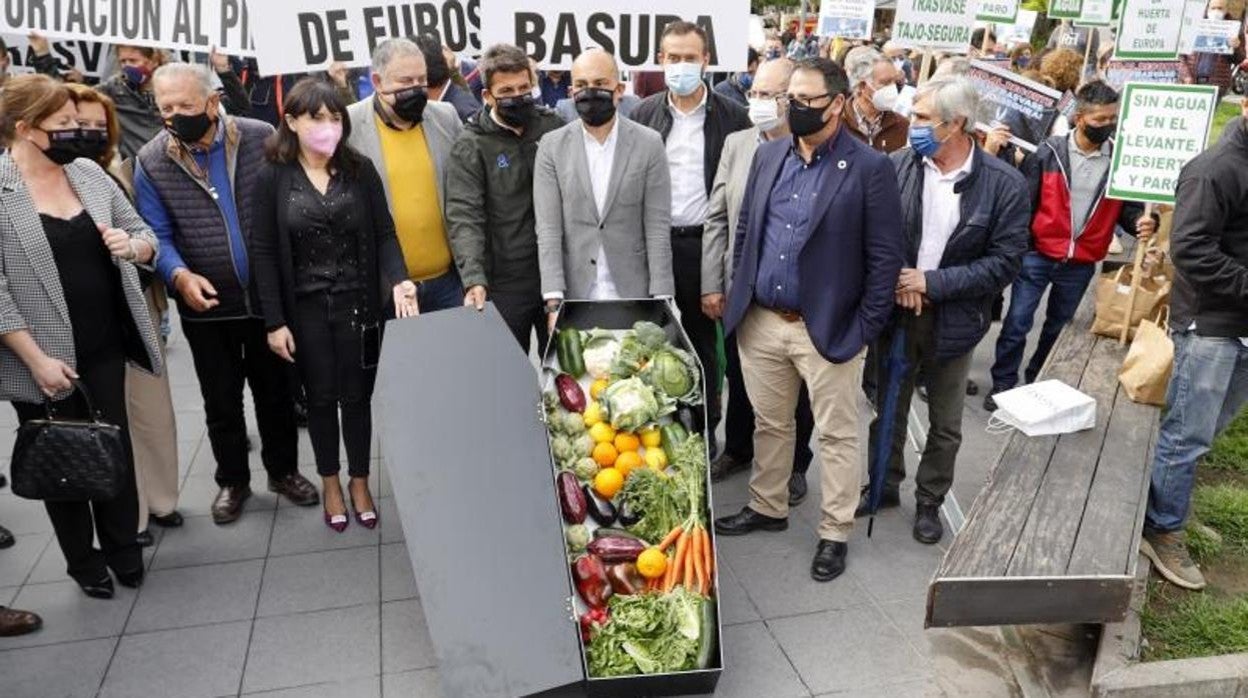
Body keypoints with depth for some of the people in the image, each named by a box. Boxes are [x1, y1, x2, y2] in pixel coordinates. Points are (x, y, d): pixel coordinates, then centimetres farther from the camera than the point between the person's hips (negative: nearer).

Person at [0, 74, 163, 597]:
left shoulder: (88, 172, 3)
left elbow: (144, 234, 9)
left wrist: (131, 245, -14)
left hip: (106, 346, 4)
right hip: (44, 359, -4)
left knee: (116, 449, 12)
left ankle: (123, 547, 30)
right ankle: (83, 560, 29)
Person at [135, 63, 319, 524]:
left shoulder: (262, 139, -7)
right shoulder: (151, 161, -5)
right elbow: (158, 236, -5)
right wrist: (179, 275, -25)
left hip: (268, 296, 0)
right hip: (205, 305, 1)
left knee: (275, 391, 15)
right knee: (221, 400, 15)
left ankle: (283, 470, 34)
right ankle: (232, 481, 33)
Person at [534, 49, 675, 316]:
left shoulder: (648, 144, -1)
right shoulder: (552, 146, 1)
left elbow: (658, 228, -3)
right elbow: (548, 228, -4)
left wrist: (661, 299, -9)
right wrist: (554, 302, -12)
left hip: (633, 294, 0)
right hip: (574, 296, 1)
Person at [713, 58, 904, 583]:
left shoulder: (870, 169, -10)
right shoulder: (768, 155, 6)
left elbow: (885, 258, -9)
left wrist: (864, 330, -12)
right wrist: (739, 297, 7)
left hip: (828, 330, -5)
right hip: (760, 323, 5)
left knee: (836, 436, 9)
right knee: (769, 424, 19)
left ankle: (835, 533, 24)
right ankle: (767, 507, 39)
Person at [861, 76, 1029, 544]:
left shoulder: (1005, 185, -14)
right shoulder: (899, 165, -8)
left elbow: (1003, 264, -13)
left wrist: (932, 283, -20)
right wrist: (895, 279, -17)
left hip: (953, 320, -2)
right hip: (895, 311, 2)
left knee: (945, 425, 15)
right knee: (889, 410, 19)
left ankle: (930, 501, 36)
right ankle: (885, 485, 40)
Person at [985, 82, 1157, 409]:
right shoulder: (1048, 153, -8)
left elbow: (1128, 206, 7)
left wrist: (1141, 221, -17)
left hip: (1081, 264, 3)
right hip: (1037, 255, -3)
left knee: (1058, 327, 17)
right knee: (1017, 323, -1)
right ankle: (1002, 384, 13)